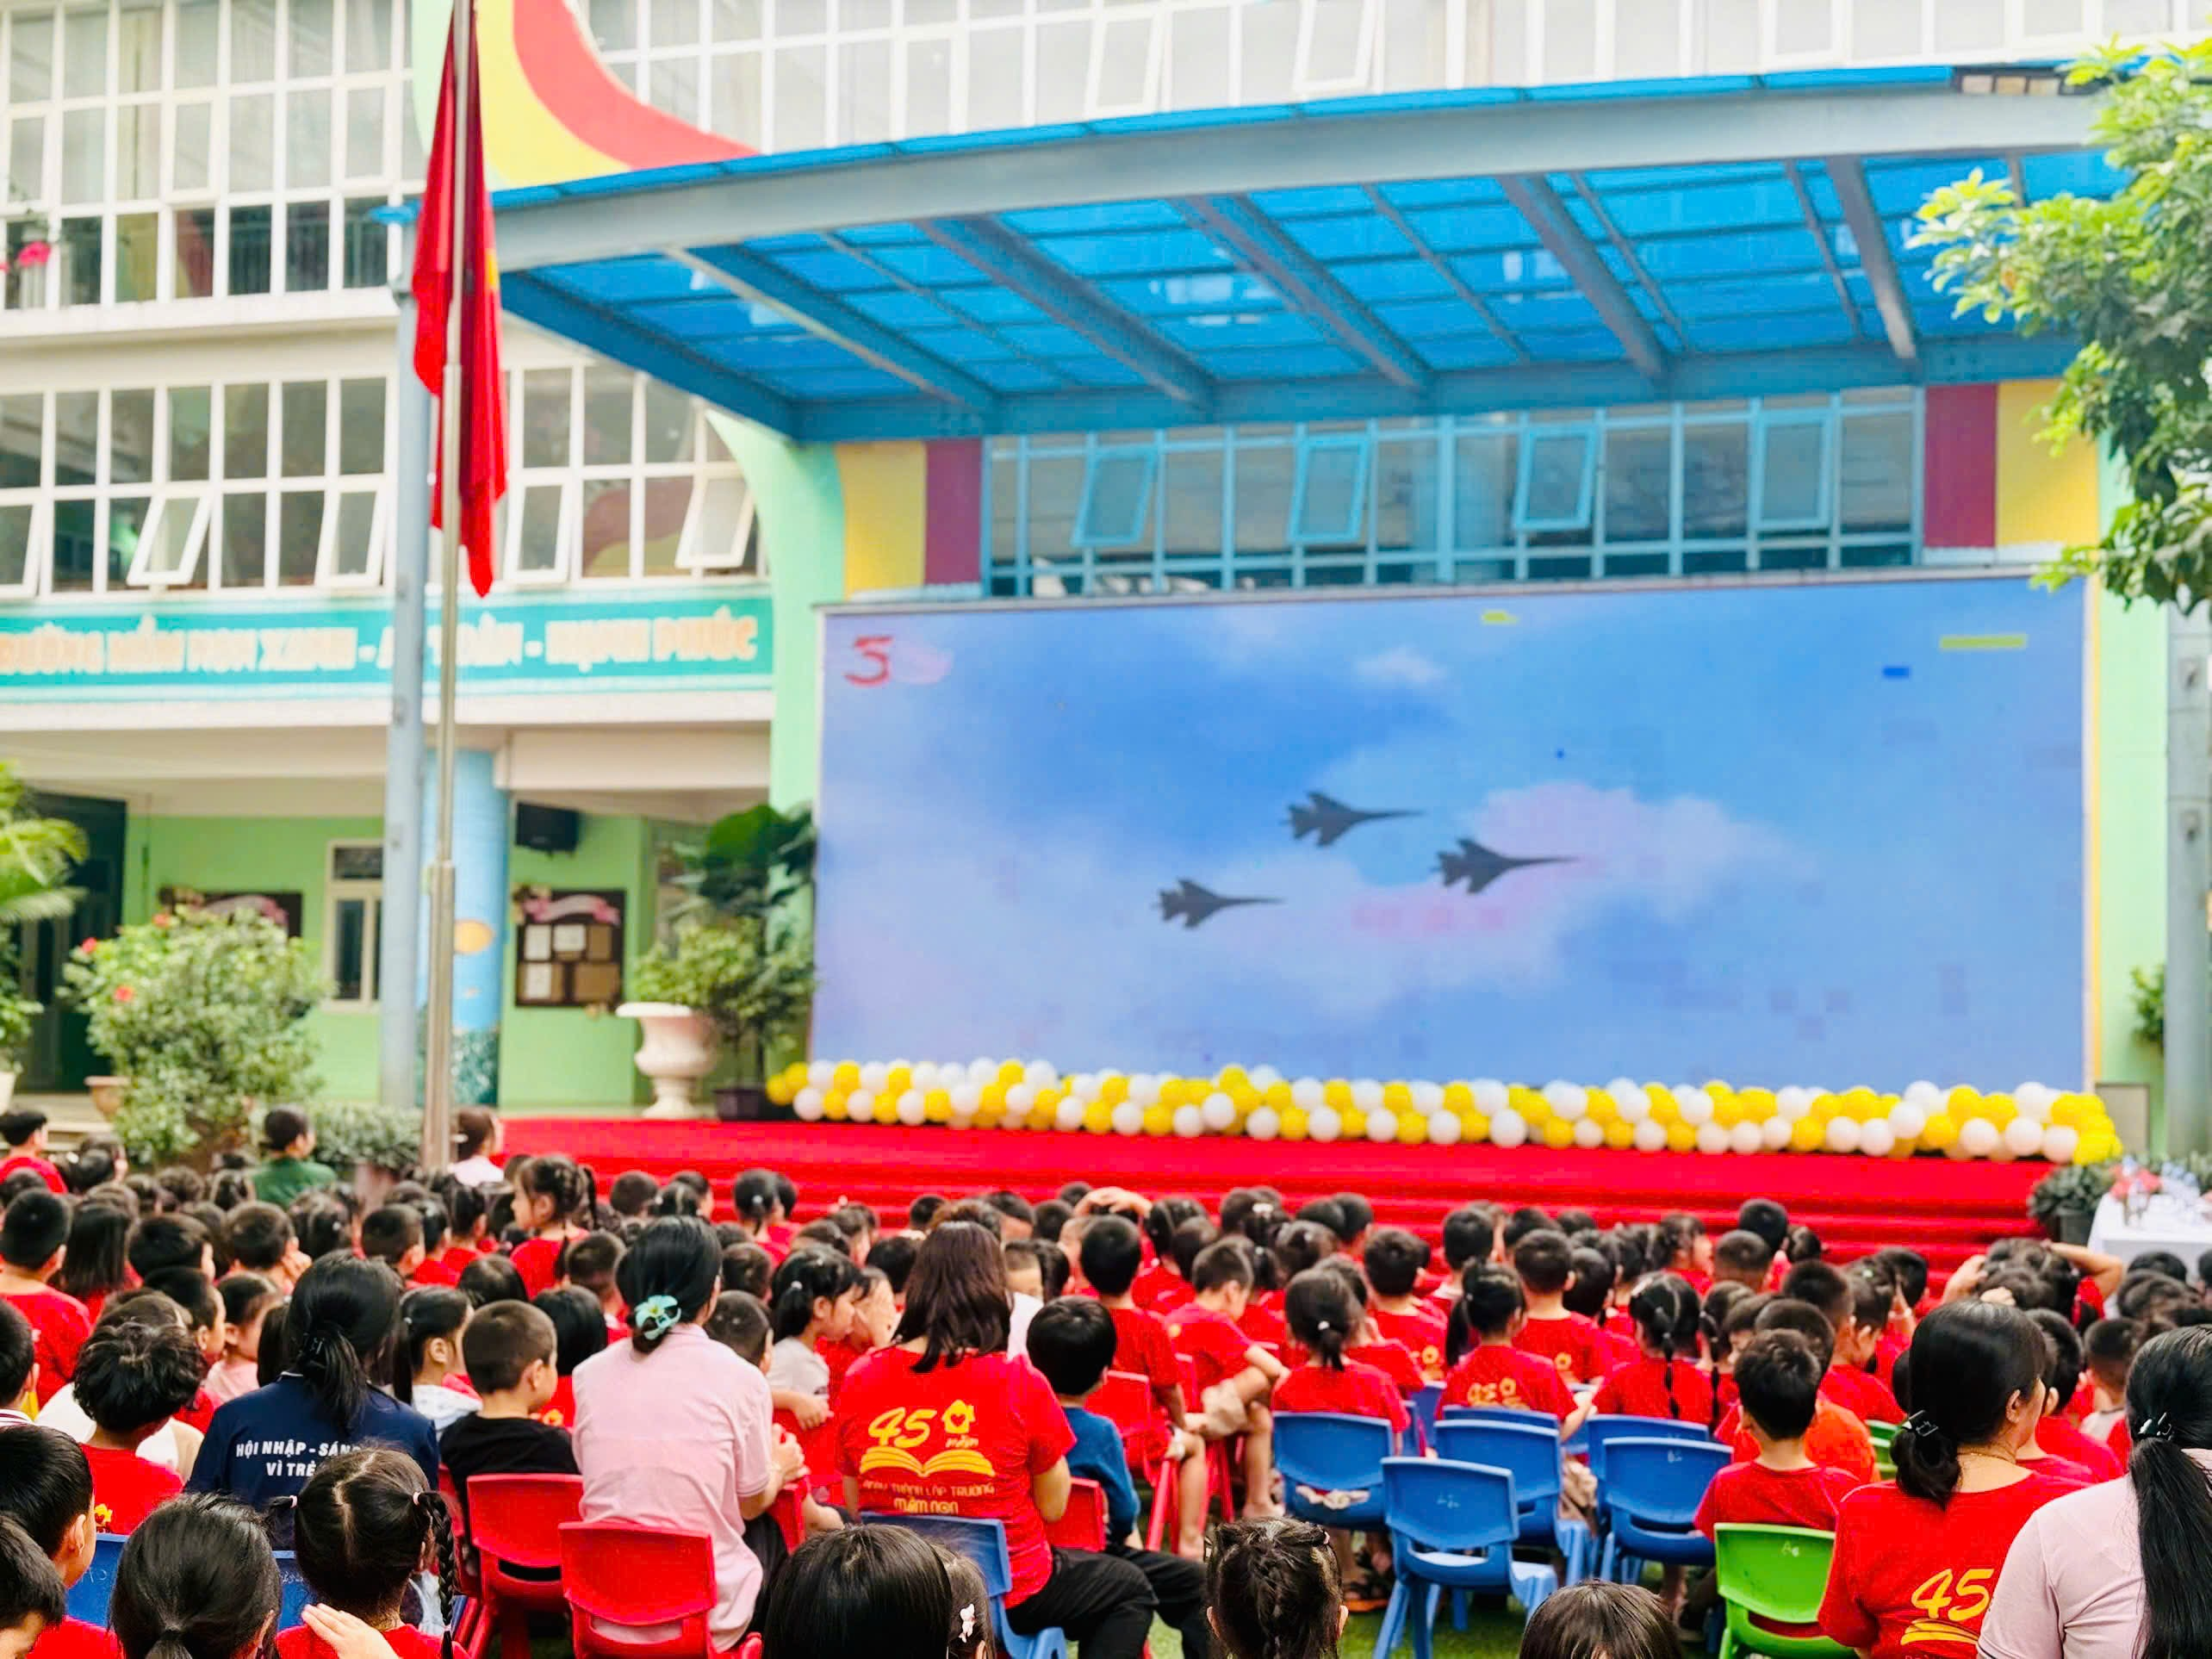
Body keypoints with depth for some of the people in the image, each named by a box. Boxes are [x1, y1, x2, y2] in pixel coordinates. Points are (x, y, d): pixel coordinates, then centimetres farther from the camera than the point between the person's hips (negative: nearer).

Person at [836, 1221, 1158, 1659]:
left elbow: (855, 1503, 2)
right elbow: (1053, 1507, -7)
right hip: (1008, 1596, -5)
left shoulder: (860, 1380, -9)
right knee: (1129, 1590, 25)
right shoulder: (1019, 1383, -19)